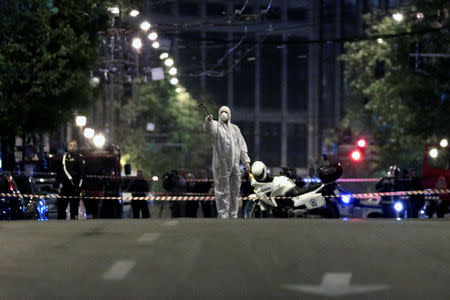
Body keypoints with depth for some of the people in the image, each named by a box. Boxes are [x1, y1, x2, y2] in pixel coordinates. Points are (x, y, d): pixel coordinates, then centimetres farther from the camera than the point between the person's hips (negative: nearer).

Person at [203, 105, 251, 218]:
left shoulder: (235, 128, 19)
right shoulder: (216, 126, 3)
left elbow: (242, 145, 20)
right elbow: (209, 129, -22)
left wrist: (245, 160, 11)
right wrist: (208, 121, -44)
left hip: (235, 164, 5)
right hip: (221, 164, -5)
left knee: (235, 190, 8)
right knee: (222, 189, -6)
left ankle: (233, 214, 17)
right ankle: (223, 213, -3)